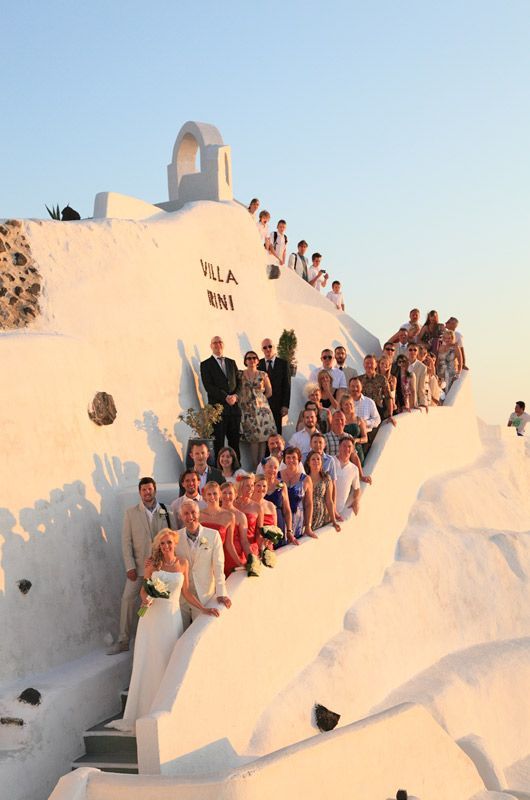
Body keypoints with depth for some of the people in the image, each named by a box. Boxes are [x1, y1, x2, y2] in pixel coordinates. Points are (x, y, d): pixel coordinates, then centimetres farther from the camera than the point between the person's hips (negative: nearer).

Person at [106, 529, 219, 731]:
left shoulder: (182, 564, 5)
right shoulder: (152, 563, 1)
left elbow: (186, 592, 11)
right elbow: (144, 589, 6)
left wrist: (203, 609, 6)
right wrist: (145, 600, -15)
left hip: (172, 617, 1)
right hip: (152, 617, -1)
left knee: (168, 663, 0)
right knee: (148, 663, 0)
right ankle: (145, 712, 6)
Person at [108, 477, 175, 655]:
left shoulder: (167, 512, 2)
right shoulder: (131, 513, 2)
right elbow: (126, 541, -1)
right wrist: (130, 567, -8)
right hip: (138, 565, 0)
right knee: (128, 599, -5)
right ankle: (123, 641, 2)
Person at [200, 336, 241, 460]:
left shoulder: (232, 363, 18)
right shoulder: (206, 365, 3)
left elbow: (239, 382, 14)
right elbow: (209, 387, -7)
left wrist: (235, 396, -5)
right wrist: (226, 397, -14)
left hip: (234, 407, 4)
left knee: (235, 441, 4)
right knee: (219, 443, -4)